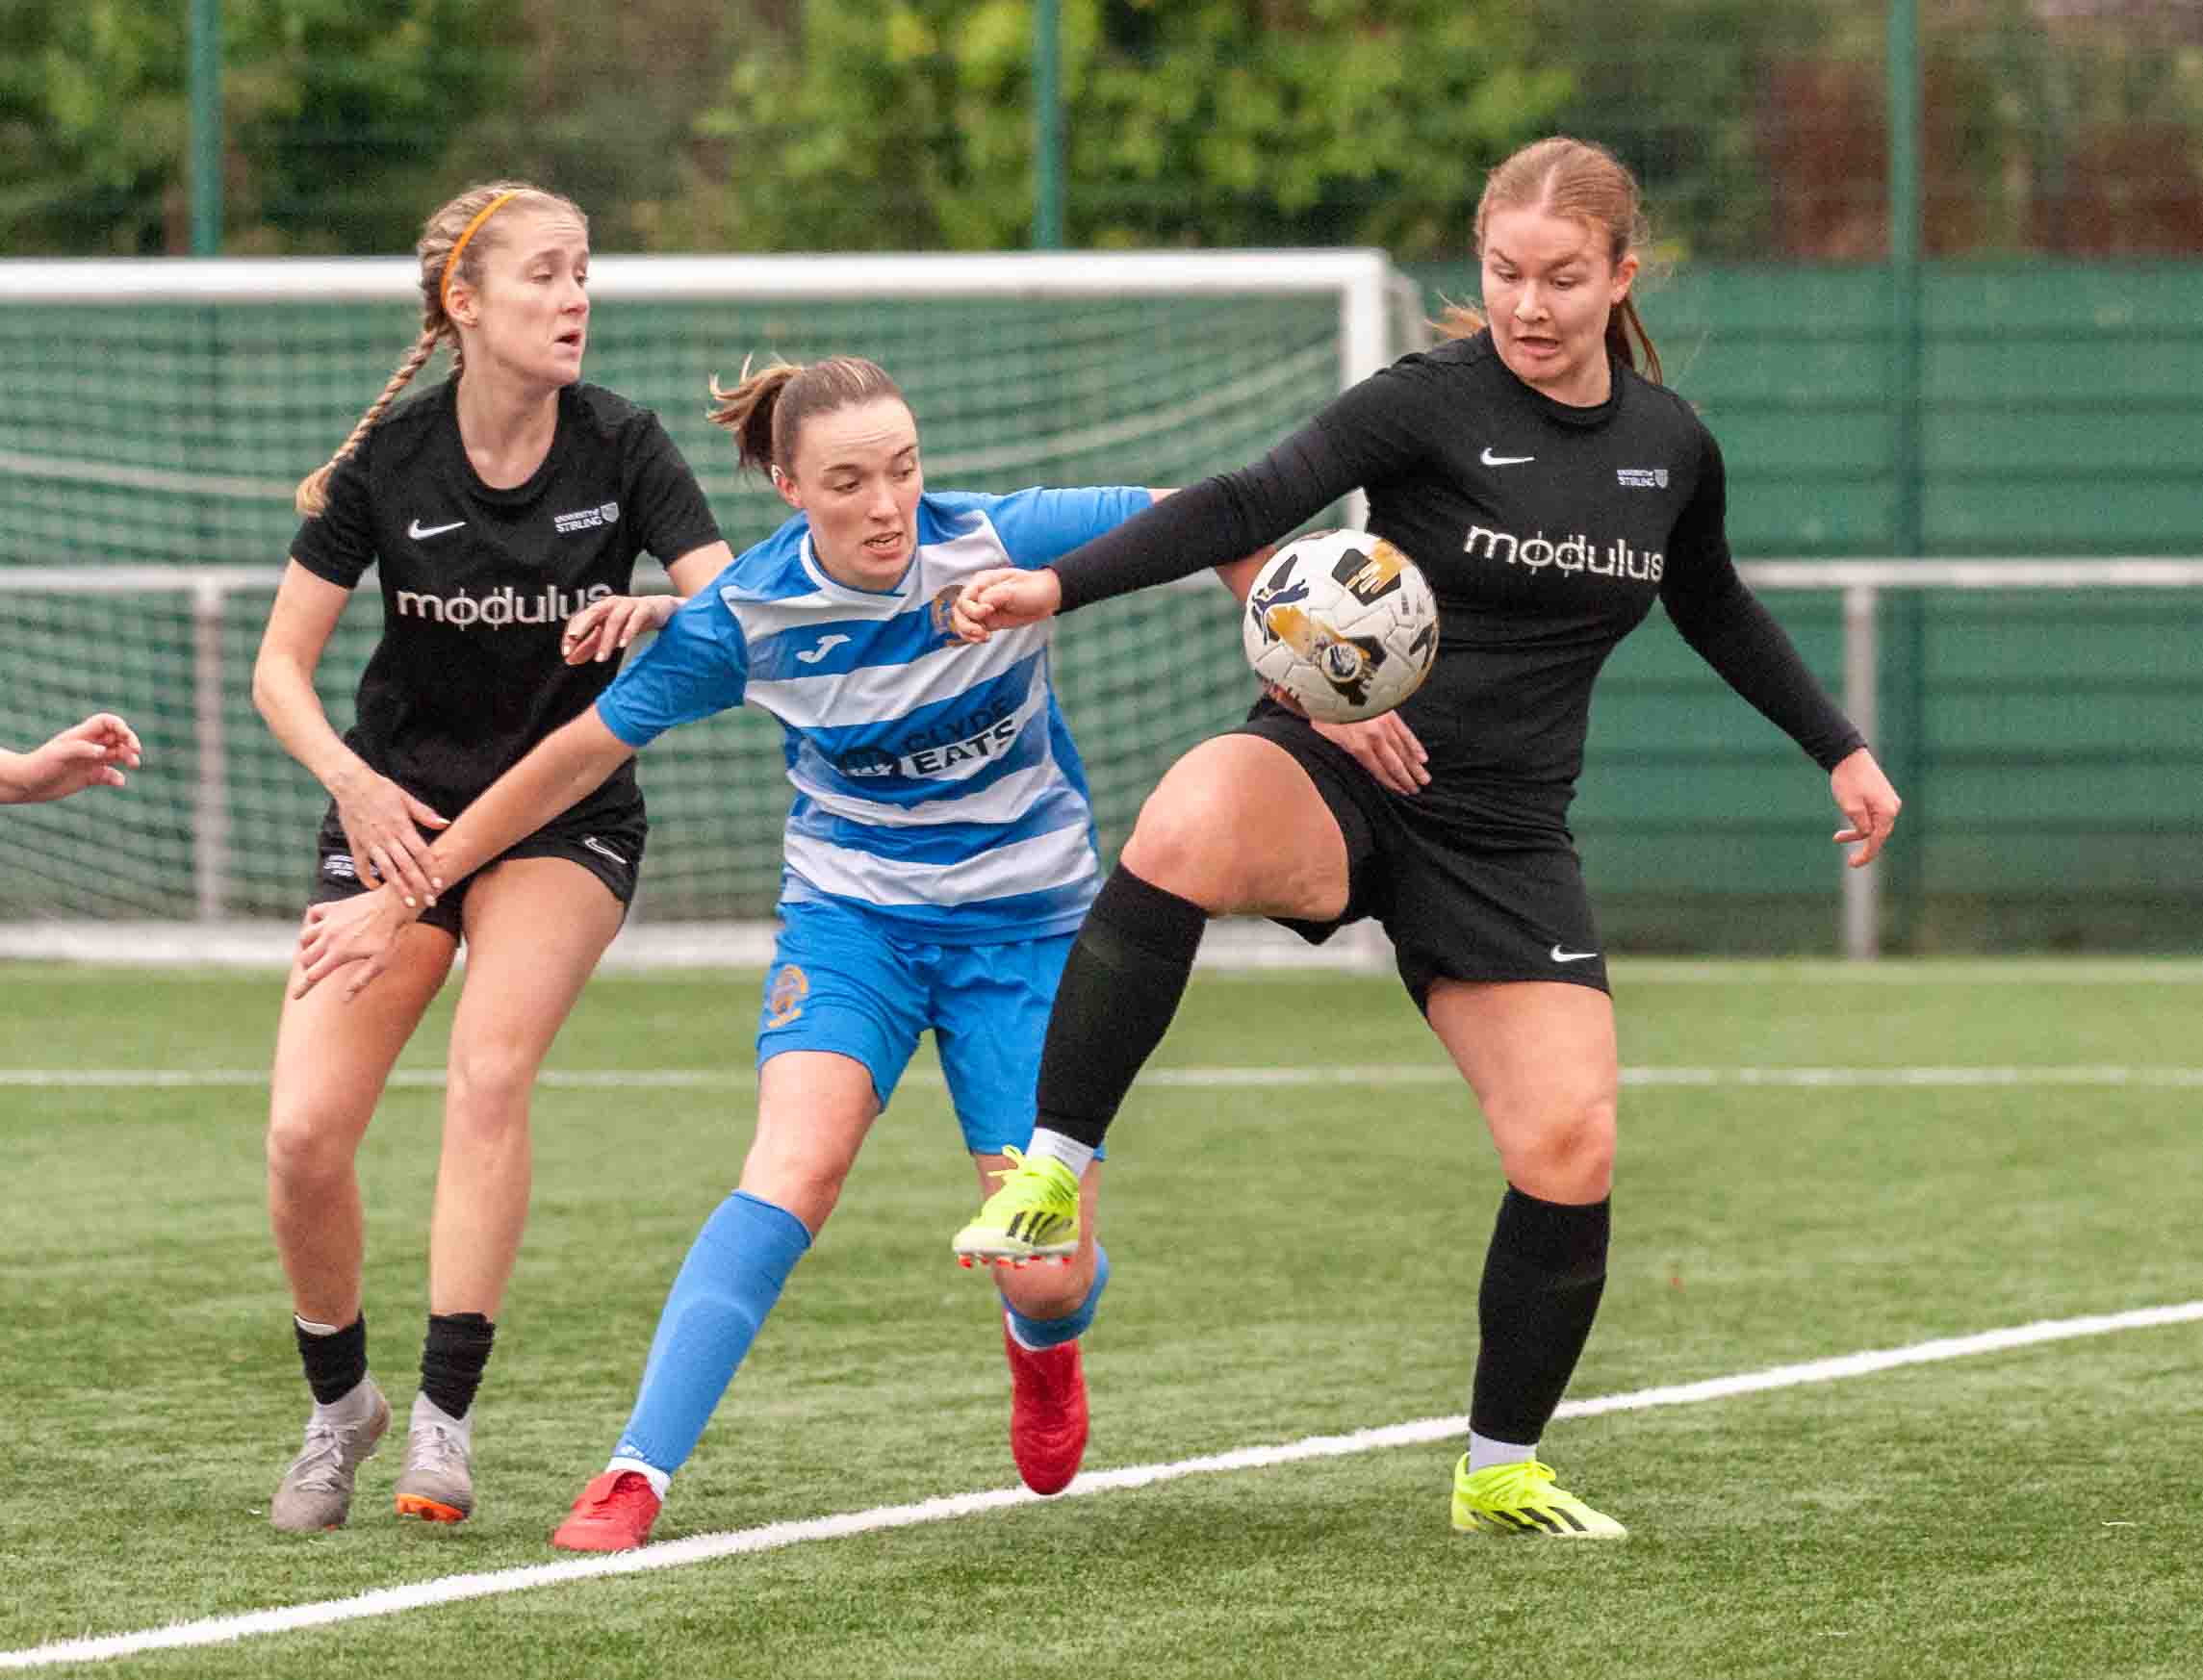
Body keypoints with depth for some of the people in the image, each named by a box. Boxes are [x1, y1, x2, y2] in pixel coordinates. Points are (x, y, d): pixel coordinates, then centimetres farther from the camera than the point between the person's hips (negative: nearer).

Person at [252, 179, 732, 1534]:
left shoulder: (619, 445, -9)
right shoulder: (387, 463, -10)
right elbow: (282, 668, -5)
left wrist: (661, 612, -37)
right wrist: (352, 782, -24)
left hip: (567, 812, -1)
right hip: (397, 809, 1)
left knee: (491, 1066, -28)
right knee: (305, 1132, -12)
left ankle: (444, 1420, -23)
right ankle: (340, 1401, 14)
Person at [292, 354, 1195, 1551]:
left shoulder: (1003, 544, -20)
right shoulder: (747, 618, -16)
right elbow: (581, 755, -6)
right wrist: (404, 893, -4)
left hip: (1025, 918, 0)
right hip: (850, 909, 0)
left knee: (1048, 1270, -6)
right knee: (794, 1169, -27)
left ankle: (1044, 1342, 35)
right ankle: (637, 1475, -28)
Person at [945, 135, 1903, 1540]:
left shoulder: (1671, 446, 6)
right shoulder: (1431, 405, -10)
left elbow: (1714, 608, 26)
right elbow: (1249, 506, -22)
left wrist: (1841, 750, 29)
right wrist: (1061, 585, -35)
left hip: (1505, 836, 4)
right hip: (1339, 784, -4)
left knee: (1572, 1152, -7)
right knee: (1189, 828, -39)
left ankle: (1502, 1474, 15)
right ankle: (1051, 1174, -27)